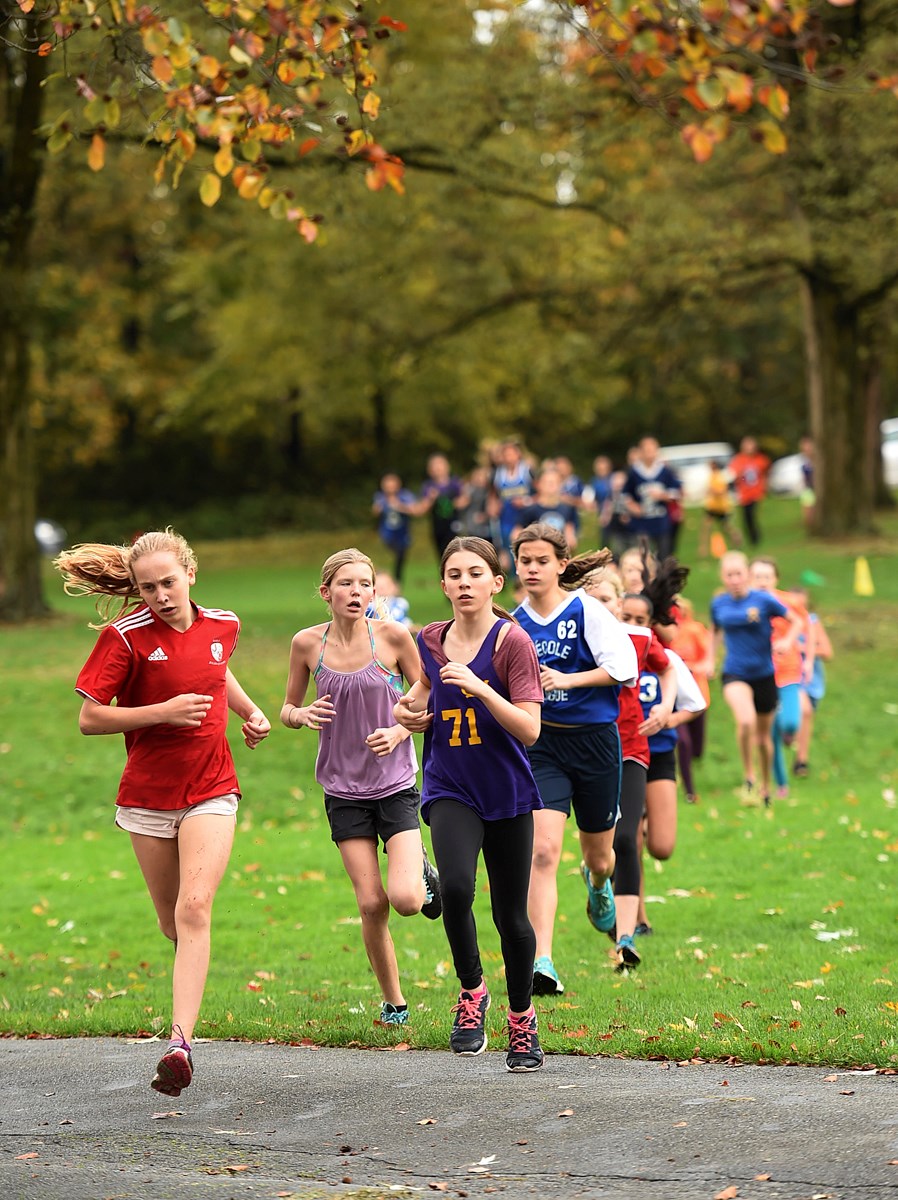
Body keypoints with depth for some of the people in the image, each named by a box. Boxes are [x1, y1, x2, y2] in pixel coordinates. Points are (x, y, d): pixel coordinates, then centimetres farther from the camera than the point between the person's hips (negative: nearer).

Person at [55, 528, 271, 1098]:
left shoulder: (222, 625, 2)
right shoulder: (125, 636, -11)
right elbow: (90, 717, -12)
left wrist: (251, 712, 13)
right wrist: (163, 712, -20)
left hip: (210, 793, 0)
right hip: (148, 798, 0)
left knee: (194, 909, -18)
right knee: (174, 924, 9)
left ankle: (181, 1042, -26)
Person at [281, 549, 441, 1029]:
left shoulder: (393, 636, -8)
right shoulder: (307, 643, -3)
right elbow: (288, 709, 9)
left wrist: (398, 732, -17)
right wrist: (302, 714, -14)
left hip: (396, 785, -2)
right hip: (344, 789, 2)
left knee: (405, 899, -17)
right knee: (371, 904, -2)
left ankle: (422, 874, 20)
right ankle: (393, 1002, 18)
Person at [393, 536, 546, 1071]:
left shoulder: (512, 641, -10)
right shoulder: (432, 641, 4)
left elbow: (529, 729, -16)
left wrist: (480, 689, -27)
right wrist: (411, 710, 3)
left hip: (507, 792, -2)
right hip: (450, 790, 2)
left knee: (511, 915, 5)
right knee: (456, 887, -25)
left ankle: (522, 1018, 28)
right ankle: (472, 991, -1)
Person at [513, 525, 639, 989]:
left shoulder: (586, 610, -9)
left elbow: (623, 667, -16)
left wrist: (567, 679, -22)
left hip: (593, 741, -1)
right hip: (540, 744, 2)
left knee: (599, 856, 15)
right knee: (543, 850, -18)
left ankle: (597, 884, 56)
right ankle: (542, 963, -22)